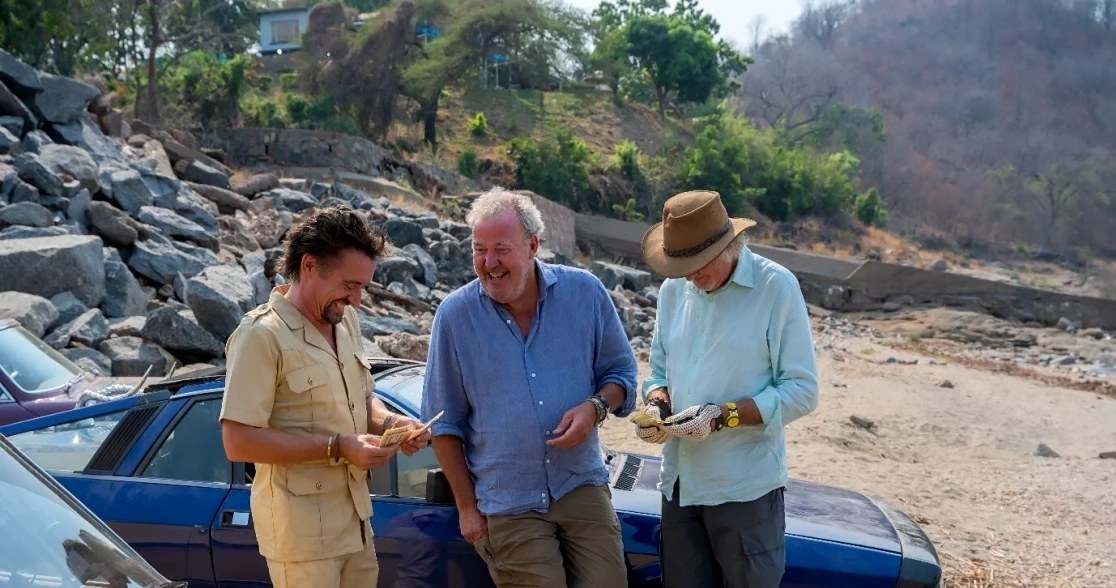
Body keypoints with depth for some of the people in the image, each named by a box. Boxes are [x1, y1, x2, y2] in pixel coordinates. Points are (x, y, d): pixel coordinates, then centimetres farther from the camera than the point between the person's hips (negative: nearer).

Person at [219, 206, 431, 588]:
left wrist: (389, 422, -1)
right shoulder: (262, 334, -17)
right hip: (301, 529, -8)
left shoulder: (345, 321, 9)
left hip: (354, 522, 8)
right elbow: (238, 442, -20)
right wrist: (337, 448, -21)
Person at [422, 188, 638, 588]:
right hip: (508, 507, -1)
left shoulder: (585, 292, -2)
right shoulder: (454, 315, -5)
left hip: (583, 488, 2)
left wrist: (595, 407, -13)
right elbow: (445, 423, 2)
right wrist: (466, 506, 1)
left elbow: (620, 371, 9)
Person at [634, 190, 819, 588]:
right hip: (680, 484, 5)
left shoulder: (776, 287, -9)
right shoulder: (673, 290, 8)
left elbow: (802, 392, -10)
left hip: (745, 488, -5)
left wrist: (723, 416, -19)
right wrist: (657, 404, -5)